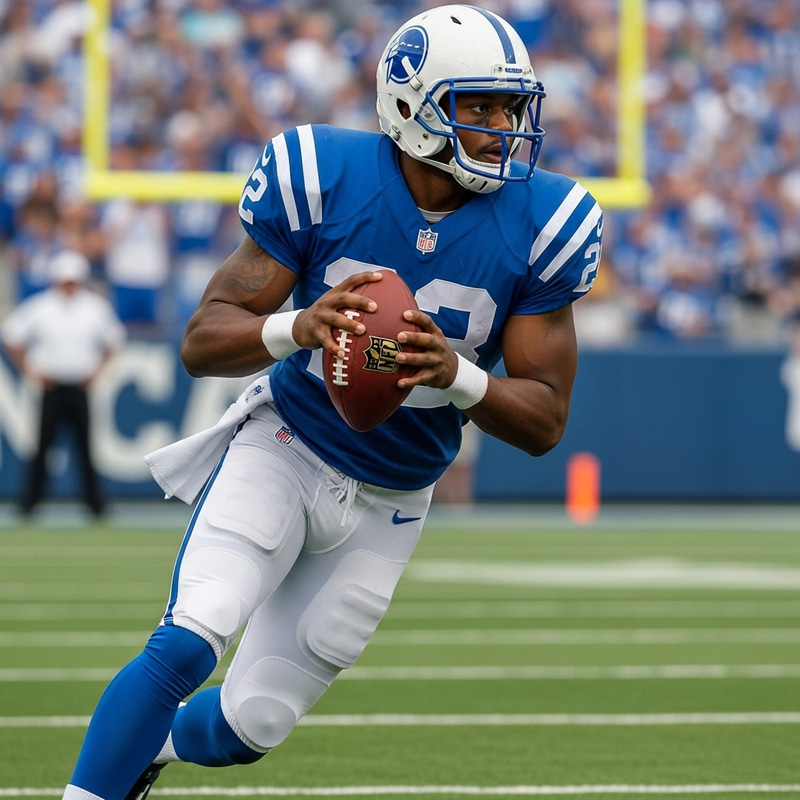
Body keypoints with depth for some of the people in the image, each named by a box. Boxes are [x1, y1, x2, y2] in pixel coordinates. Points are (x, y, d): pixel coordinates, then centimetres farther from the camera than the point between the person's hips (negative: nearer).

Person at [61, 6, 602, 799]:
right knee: (187, 645, -27)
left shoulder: (539, 227, -15)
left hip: (386, 504, 2)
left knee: (248, 724, 7)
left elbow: (544, 421, -12)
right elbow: (202, 340, -17)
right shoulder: (324, 178, -18)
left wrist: (455, 375, -33)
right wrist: (294, 330, -40)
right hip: (282, 447, -2)